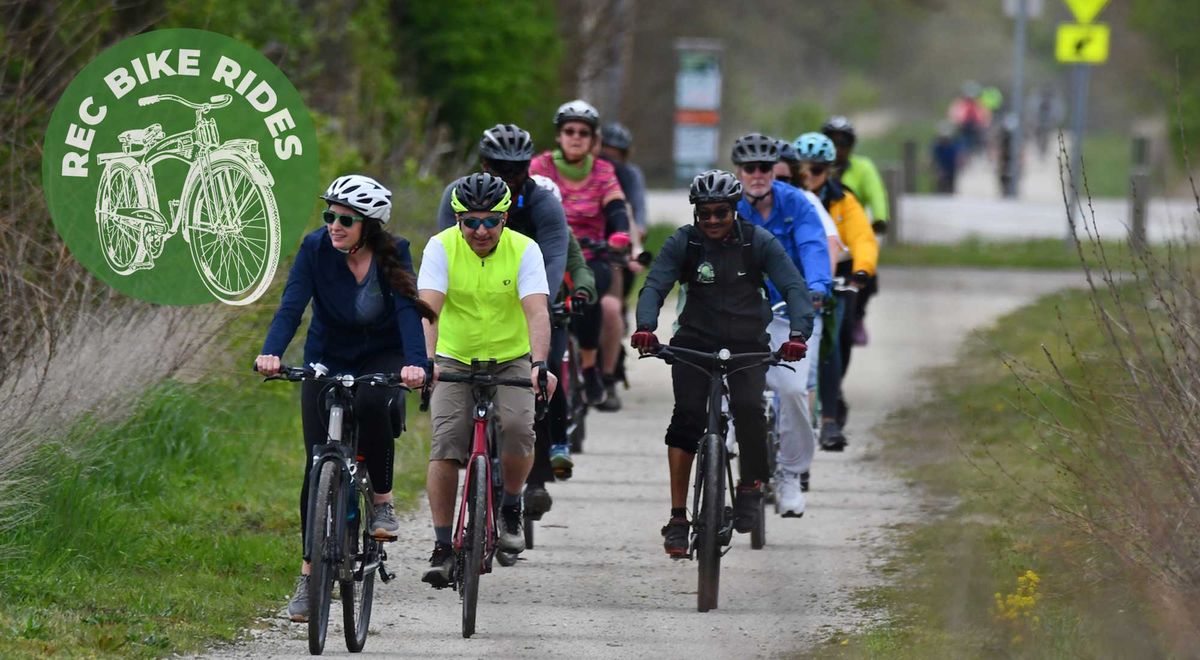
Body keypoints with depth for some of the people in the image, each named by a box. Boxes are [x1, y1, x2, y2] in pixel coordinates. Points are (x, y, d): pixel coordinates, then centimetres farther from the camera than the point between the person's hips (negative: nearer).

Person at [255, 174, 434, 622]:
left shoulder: (393, 254, -18)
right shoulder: (315, 249, -17)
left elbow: (408, 310, -30)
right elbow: (292, 305, -27)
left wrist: (414, 363, -48)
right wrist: (271, 353, -46)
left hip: (382, 359, -1)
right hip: (327, 361, 1)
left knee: (371, 405, -36)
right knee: (317, 465, -8)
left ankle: (383, 502, -15)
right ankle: (309, 575, 1)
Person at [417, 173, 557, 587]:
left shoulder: (524, 250, -14)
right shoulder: (441, 247, -13)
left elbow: (537, 311, -25)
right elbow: (428, 306, -25)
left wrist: (539, 363, -41)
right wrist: (426, 360, -42)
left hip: (511, 360, 0)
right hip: (455, 361, 0)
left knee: (518, 428, -25)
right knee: (445, 444, -16)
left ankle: (510, 509, 2)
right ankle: (442, 548, -9)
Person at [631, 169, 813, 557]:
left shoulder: (759, 242, -8)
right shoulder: (683, 243, -6)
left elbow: (794, 287, -16)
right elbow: (655, 286, -17)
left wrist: (798, 333, -35)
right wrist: (645, 326, -38)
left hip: (747, 343, 0)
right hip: (695, 340, 0)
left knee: (748, 408, -24)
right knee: (687, 416, -17)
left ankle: (751, 486, 3)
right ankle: (677, 518, -13)